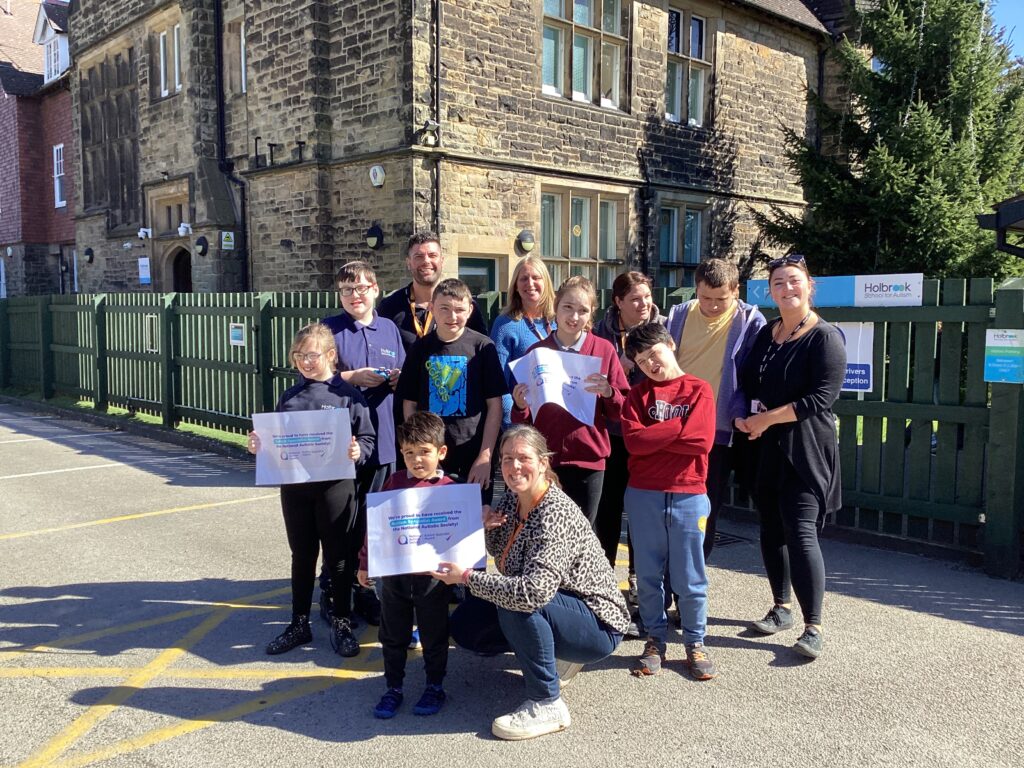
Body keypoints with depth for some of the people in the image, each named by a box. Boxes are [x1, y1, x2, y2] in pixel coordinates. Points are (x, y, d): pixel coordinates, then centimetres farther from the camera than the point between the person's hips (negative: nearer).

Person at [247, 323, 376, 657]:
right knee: (301, 556, 15)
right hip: (294, 486, 4)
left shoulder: (348, 395, -7)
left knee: (338, 558, 8)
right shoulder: (289, 397, 7)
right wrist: (260, 445, -6)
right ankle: (299, 623, 28)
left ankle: (341, 624, 24)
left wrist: (358, 452, -27)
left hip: (335, 486, -4)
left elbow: (367, 439, -7)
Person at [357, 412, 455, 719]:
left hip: (431, 576, -3)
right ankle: (393, 688, 29)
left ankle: (435, 687, 29)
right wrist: (365, 563, 10)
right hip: (393, 574, 3)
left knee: (433, 636, 12)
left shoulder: (448, 487, -7)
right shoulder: (395, 481, 2)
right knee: (392, 636, 14)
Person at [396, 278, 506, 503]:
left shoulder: (482, 347, -2)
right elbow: (409, 404, 8)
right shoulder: (421, 348, 4)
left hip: (473, 460, -2)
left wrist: (485, 456, -8)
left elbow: (494, 405, -2)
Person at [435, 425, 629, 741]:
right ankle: (552, 656, 18)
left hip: (598, 625, -9)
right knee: (464, 625, 4)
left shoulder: (556, 515, -28)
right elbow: (501, 556, 13)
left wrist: (467, 577, -29)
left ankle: (547, 705, -16)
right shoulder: (512, 499, -3)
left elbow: (535, 591, -39)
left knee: (517, 603, -33)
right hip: (550, 612, 9)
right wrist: (487, 528, -10)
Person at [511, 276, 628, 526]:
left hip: (588, 460, -1)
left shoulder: (604, 350, 1)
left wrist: (608, 393, -16)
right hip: (544, 459, 1)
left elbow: (622, 410, 3)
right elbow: (521, 421, 11)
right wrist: (520, 406, -11)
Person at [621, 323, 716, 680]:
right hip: (643, 495, 2)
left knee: (690, 578, 6)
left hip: (688, 496, -2)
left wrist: (654, 437, -8)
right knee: (648, 575, 10)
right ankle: (654, 641, 24)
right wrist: (678, 427, -11)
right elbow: (633, 441, -9)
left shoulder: (698, 390, 1)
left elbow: (702, 441, -13)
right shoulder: (638, 394, 7)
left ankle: (695, 643, 22)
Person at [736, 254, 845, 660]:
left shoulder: (825, 337, -8)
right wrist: (743, 417, -4)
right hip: (766, 447, 7)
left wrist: (766, 418, -15)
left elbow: (820, 398, -16)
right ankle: (782, 608, 28)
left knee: (800, 533, -11)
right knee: (771, 529, 12)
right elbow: (747, 383, 16)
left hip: (806, 448, -7)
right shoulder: (765, 334, 13)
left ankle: (813, 628, -3)